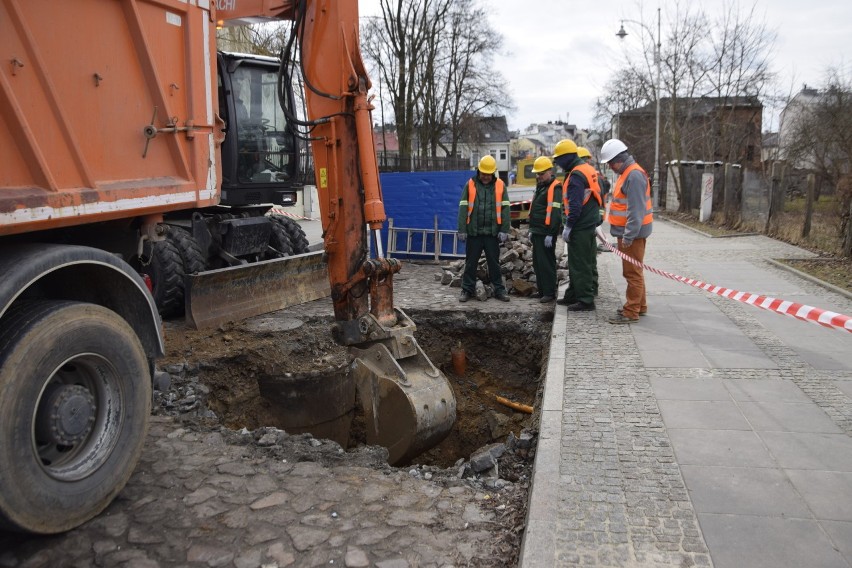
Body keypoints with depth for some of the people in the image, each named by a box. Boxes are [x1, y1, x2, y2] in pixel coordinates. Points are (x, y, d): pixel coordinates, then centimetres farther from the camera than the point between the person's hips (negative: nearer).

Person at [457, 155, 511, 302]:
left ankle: (499, 290, 17)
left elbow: (505, 209, 0)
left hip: (492, 232, 0)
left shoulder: (500, 185, 3)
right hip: (474, 232, 0)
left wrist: (504, 230, -7)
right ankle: (467, 290, 16)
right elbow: (463, 208, -1)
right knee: (471, 263, 7)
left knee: (494, 263, 8)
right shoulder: (470, 185, 1)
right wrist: (462, 230, -7)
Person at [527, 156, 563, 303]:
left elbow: (555, 212, -20)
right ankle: (542, 290, 23)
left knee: (546, 263, -6)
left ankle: (550, 293, 0)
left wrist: (550, 234, -23)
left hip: (546, 234, -10)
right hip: (537, 233, 10)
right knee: (537, 262, 14)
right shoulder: (540, 187, 19)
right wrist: (532, 229, 23)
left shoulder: (555, 188, -13)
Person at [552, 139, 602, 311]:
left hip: (580, 226, -11)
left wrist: (568, 227, -17)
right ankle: (573, 295, 26)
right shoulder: (587, 169, 14)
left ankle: (586, 301, 1)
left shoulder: (576, 175, -18)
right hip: (589, 224, 11)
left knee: (580, 265, -4)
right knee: (586, 262, 16)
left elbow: (575, 205, -23)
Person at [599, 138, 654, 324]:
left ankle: (631, 312, 1)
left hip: (632, 233, -10)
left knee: (632, 272, -5)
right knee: (633, 271, 18)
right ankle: (639, 305, 29)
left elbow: (636, 210, -24)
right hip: (628, 232, 10)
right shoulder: (627, 173, 14)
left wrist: (628, 236, -25)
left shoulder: (634, 175, -19)